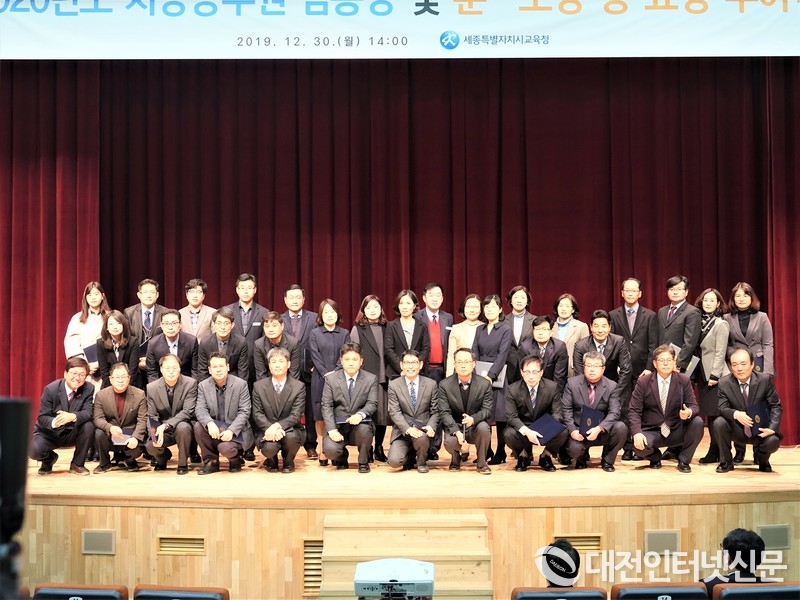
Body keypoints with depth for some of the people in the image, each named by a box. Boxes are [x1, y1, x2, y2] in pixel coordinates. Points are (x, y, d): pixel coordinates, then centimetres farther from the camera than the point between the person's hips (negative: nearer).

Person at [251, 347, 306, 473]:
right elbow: (257, 414, -2)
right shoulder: (258, 386, 2)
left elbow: (296, 415, -10)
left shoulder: (299, 386, -3)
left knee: (292, 437, -35)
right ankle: (272, 461, 11)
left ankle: (288, 462, 3)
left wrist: (277, 426, -28)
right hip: (267, 431, 0)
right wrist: (270, 429, -22)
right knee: (269, 448, -32)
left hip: (290, 430, 0)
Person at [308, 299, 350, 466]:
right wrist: (326, 373, -12)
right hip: (320, 379, 0)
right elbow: (315, 357, -1)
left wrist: (335, 372, -13)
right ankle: (322, 450, 5)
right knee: (320, 414, -1)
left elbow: (344, 356, 1)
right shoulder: (315, 334, 6)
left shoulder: (344, 334, 9)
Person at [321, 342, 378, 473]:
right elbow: (326, 406, -3)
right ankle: (342, 457, 14)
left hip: (360, 424, 0)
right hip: (338, 425, 0)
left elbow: (372, 403, -6)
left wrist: (360, 414, -29)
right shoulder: (331, 379, 2)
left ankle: (363, 462, -5)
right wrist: (332, 430, -17)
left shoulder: (371, 379, 3)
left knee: (364, 429, -36)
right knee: (330, 450, -28)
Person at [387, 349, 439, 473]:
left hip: (423, 430, 0)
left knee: (421, 437, -37)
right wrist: (408, 429, -23)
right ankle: (410, 456, 16)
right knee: (394, 461, -23)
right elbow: (395, 412, -6)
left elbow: (435, 411, 3)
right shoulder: (394, 385, 1)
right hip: (402, 432, 0)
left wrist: (431, 426, -18)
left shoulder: (431, 384, 4)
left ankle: (421, 462, 0)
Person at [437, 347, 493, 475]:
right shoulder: (445, 385, -8)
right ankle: (456, 458, 9)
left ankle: (482, 463, -7)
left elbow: (487, 410, -9)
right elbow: (444, 412, -11)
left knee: (484, 427, -34)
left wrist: (473, 419, -32)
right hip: (454, 427, 0)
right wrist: (457, 432, -27)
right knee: (449, 442, -33)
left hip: (475, 427, 1)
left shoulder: (485, 384, -6)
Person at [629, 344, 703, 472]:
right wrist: (637, 433, -25)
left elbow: (694, 406, -2)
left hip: (676, 431, 2)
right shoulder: (643, 382, -4)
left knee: (697, 422, -26)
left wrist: (689, 412, -29)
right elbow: (634, 411, -8)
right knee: (639, 446, -33)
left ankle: (683, 460, -3)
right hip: (652, 432, -1)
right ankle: (655, 456, 9)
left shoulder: (683, 381, -1)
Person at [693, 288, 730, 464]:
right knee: (709, 414, 8)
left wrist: (714, 375, -16)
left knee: (715, 414, -4)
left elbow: (720, 352, -12)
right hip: (702, 374, 7)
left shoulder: (721, 324, -7)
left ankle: (714, 453, 0)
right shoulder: (700, 322, 11)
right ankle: (716, 452, 14)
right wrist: (695, 374, 7)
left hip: (715, 375, -7)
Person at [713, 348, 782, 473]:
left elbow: (775, 406, -6)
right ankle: (726, 462, -4)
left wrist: (772, 428, -22)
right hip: (737, 431, 1)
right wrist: (735, 414, -35)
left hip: (760, 430, 0)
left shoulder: (765, 379, -9)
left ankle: (761, 459, 10)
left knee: (773, 441, -31)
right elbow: (722, 408, -12)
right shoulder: (724, 383, -8)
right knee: (719, 423, -28)